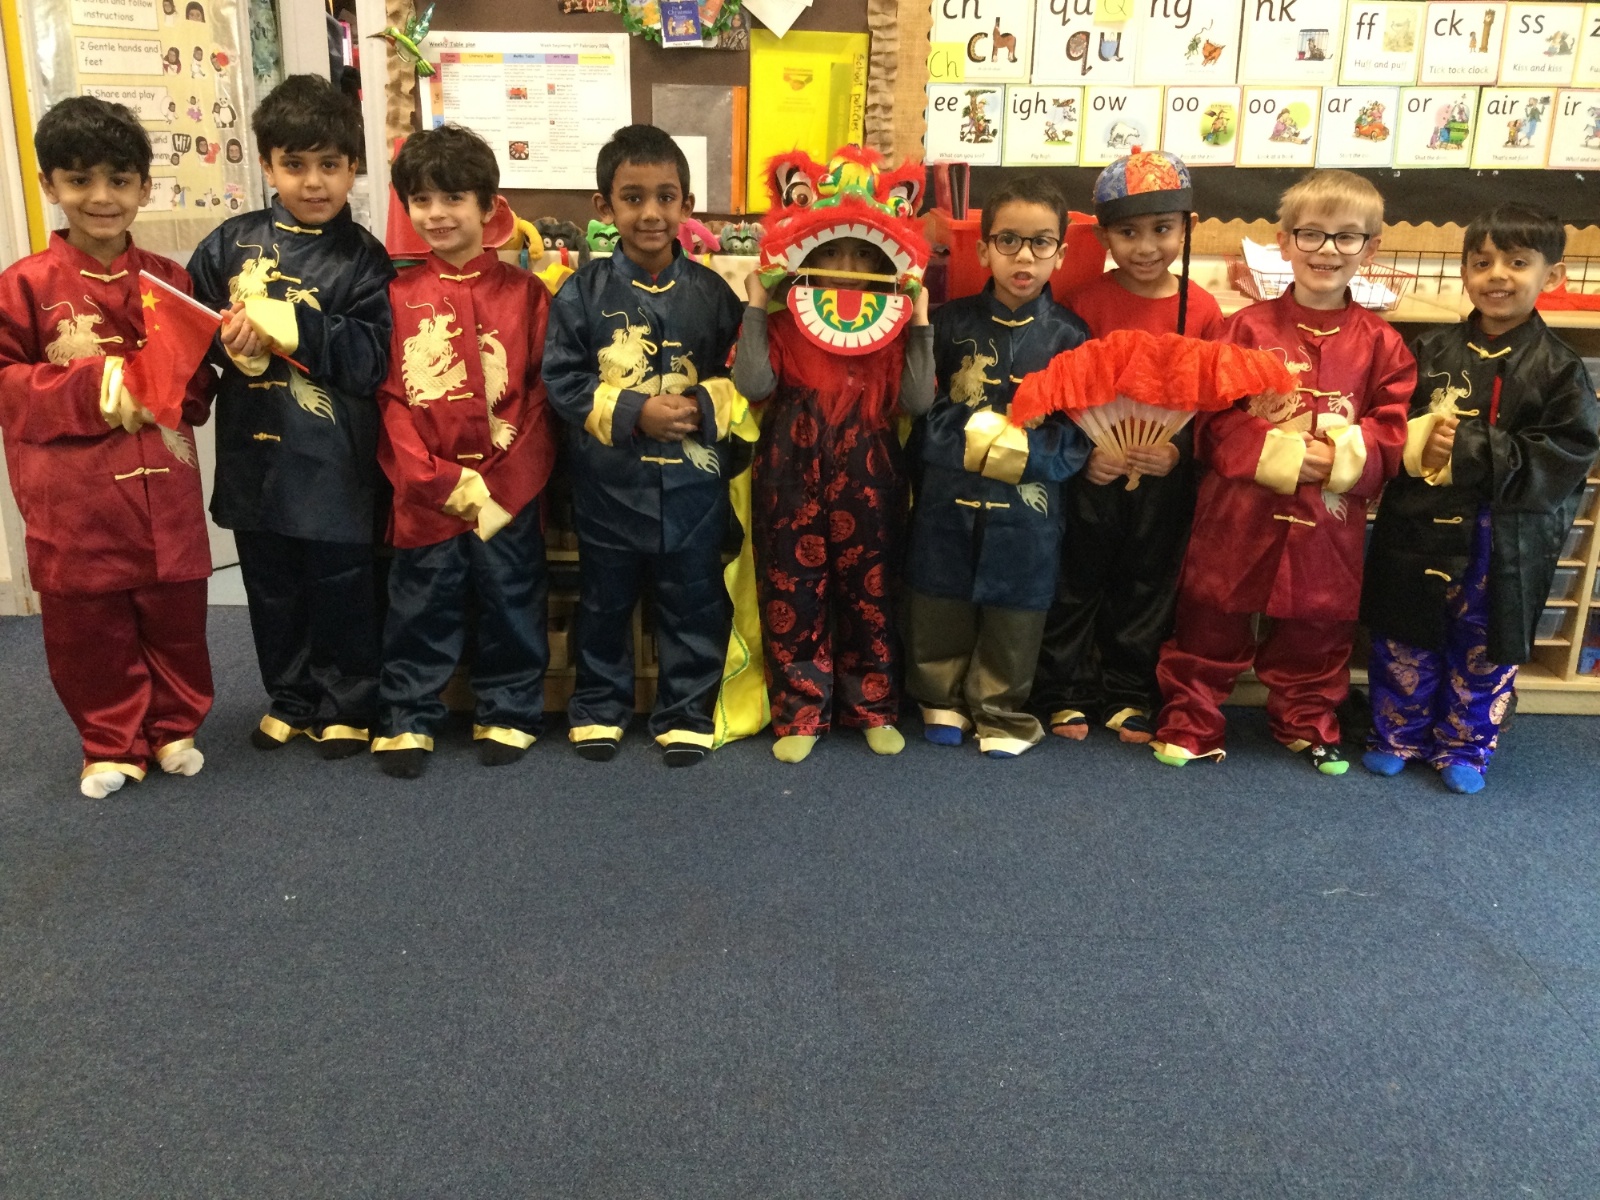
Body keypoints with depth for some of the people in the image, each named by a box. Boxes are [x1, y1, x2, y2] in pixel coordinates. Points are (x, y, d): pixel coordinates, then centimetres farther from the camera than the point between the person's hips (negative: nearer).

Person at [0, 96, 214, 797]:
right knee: (88, 631, 8)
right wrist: (89, 389, -17)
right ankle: (111, 745, 26)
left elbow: (201, 381, 10)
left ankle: (176, 728, 31)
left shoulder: (171, 281, 4)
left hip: (164, 495, 2)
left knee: (175, 620, 11)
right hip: (75, 502, -2)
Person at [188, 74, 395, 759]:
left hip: (333, 456, -3)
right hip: (255, 449, 3)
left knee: (341, 586, 7)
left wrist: (289, 325, -21)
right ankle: (289, 699, 33)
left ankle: (346, 707, 24)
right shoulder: (230, 243, 5)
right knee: (271, 586, 15)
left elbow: (370, 360, -13)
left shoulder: (362, 258, -3)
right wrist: (226, 340, -15)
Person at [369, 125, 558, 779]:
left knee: (511, 602, 10)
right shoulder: (398, 296, 4)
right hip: (424, 489, 1)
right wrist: (436, 478, -12)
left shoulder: (523, 291, 2)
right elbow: (386, 395, -1)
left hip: (508, 486, 0)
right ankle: (408, 718, 24)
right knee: (419, 607, 9)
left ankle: (508, 713, 27)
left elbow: (544, 389, -2)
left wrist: (502, 478, -11)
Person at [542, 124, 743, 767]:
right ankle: (598, 705, 32)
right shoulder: (584, 291, -4)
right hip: (609, 477, 0)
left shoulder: (710, 292, -1)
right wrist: (633, 412, -17)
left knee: (692, 598, 9)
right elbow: (562, 379, -6)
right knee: (604, 598, 14)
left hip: (692, 476, 1)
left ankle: (686, 712, 26)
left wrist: (701, 407, -18)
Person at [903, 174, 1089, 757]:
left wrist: (1016, 451, -17)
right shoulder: (951, 322, 1)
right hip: (948, 500, 1)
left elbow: (1076, 439, -5)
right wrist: (974, 437, -15)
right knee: (940, 605, 12)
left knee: (1014, 616, 9)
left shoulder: (1068, 336, -2)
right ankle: (943, 700, 33)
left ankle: (1002, 714, 28)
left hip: (1027, 507, -1)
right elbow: (922, 408, -2)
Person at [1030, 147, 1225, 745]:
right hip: (1092, 471, -2)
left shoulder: (1202, 308, -2)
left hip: (1166, 477, 2)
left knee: (1147, 587, 14)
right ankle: (1064, 692, 24)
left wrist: (1178, 452, -14)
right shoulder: (1087, 300, -7)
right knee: (1076, 583, 9)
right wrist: (1084, 451, -19)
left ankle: (1129, 695, 29)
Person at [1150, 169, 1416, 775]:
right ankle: (1190, 721, 23)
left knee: (1317, 628, 16)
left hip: (1329, 520, 2)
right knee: (1211, 620, 8)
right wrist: (1282, 453, -19)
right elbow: (1215, 421, -9)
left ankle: (1308, 721, 37)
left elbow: (1392, 434, -1)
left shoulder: (1381, 343, 2)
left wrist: (1344, 456, -19)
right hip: (1239, 512, -2)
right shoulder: (1248, 327, -4)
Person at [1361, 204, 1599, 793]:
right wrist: (1419, 442, -19)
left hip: (1504, 543, -1)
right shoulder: (1431, 350, 0)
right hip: (1419, 529, 1)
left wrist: (1471, 449, -21)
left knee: (1484, 654, 13)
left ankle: (1464, 748, 32)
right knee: (1403, 645, 12)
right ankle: (1398, 737, 32)